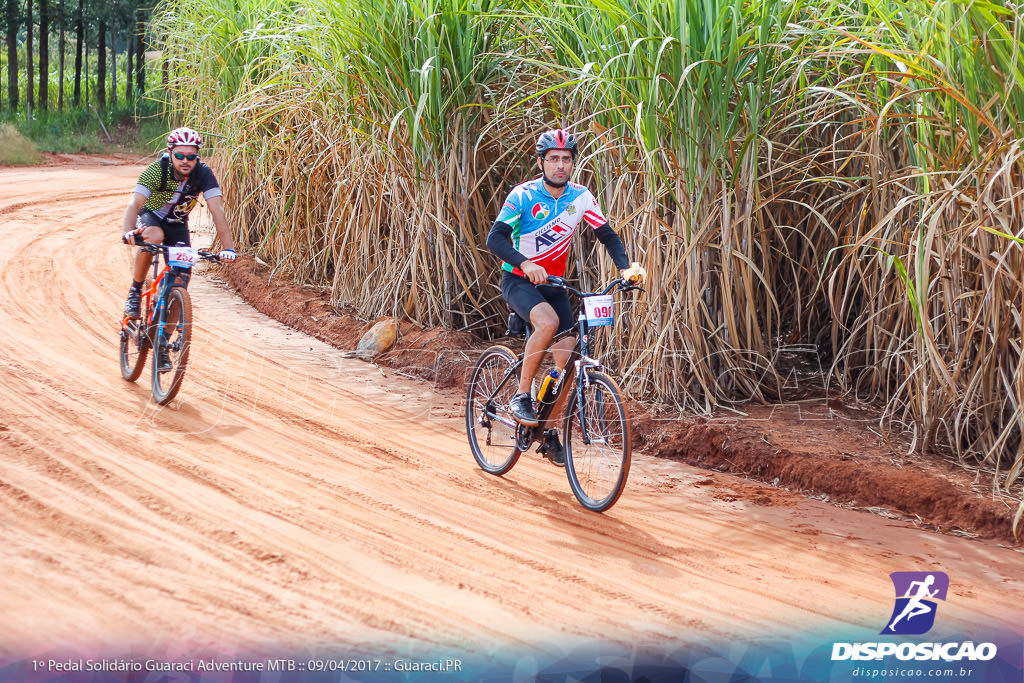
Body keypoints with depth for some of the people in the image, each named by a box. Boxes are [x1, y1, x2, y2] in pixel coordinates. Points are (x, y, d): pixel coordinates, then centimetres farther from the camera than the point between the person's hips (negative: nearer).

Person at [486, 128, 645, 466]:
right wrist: (525, 264, -42)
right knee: (549, 321, -35)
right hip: (518, 281, -4)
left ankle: (551, 433, 9)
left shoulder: (580, 197, -4)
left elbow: (607, 235, 0)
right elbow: (495, 238, -24)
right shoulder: (523, 196, -15)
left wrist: (625, 267, -18)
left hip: (553, 284, 5)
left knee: (568, 357, -8)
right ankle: (521, 397, -20)